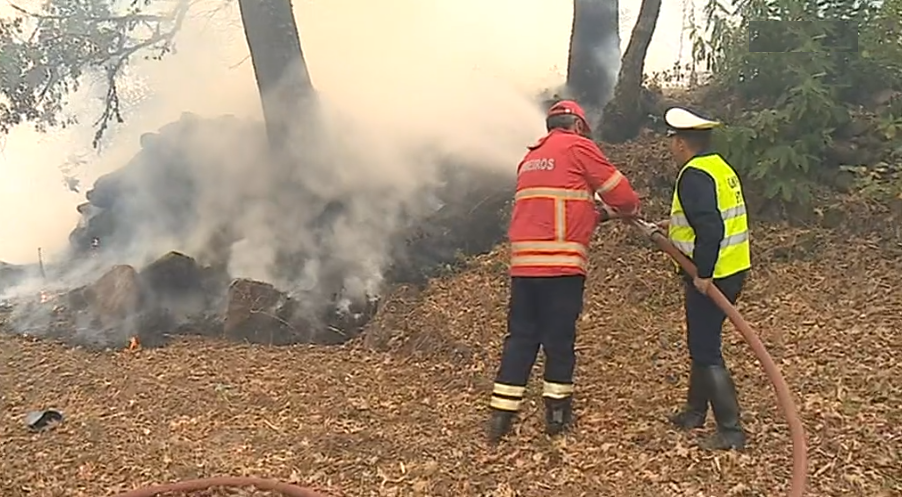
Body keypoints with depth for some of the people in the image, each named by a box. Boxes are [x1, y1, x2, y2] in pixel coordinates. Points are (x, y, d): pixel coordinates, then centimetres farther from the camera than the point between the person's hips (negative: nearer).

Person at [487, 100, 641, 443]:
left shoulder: (530, 158, 24)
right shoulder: (578, 146, 3)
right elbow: (616, 189, 2)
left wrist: (600, 213, 27)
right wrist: (630, 209, 23)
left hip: (523, 261, 6)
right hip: (561, 262, -6)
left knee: (520, 336, 9)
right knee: (559, 337, 4)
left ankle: (501, 415, 7)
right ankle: (557, 413, 13)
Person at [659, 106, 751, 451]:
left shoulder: (694, 176, -18)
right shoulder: (720, 167, 12)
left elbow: (711, 229, -29)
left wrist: (703, 274, -24)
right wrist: (678, 226, 23)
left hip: (710, 279, -10)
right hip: (731, 271, 10)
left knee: (706, 351, -2)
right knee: (702, 343, 20)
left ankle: (731, 431, 4)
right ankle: (695, 412, 34)